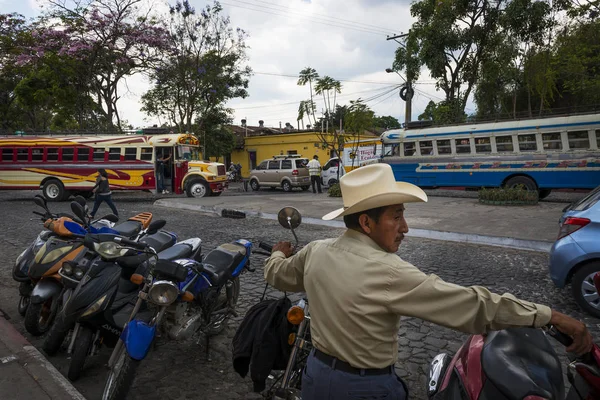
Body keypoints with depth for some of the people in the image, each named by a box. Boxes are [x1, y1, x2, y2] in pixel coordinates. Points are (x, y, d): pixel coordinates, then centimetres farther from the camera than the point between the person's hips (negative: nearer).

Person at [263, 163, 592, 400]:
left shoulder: (316, 251, -8)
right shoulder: (388, 272, -28)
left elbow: (277, 274, 11)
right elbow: (471, 304, -26)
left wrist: (279, 255, 34)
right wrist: (550, 316, -18)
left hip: (317, 373, 6)